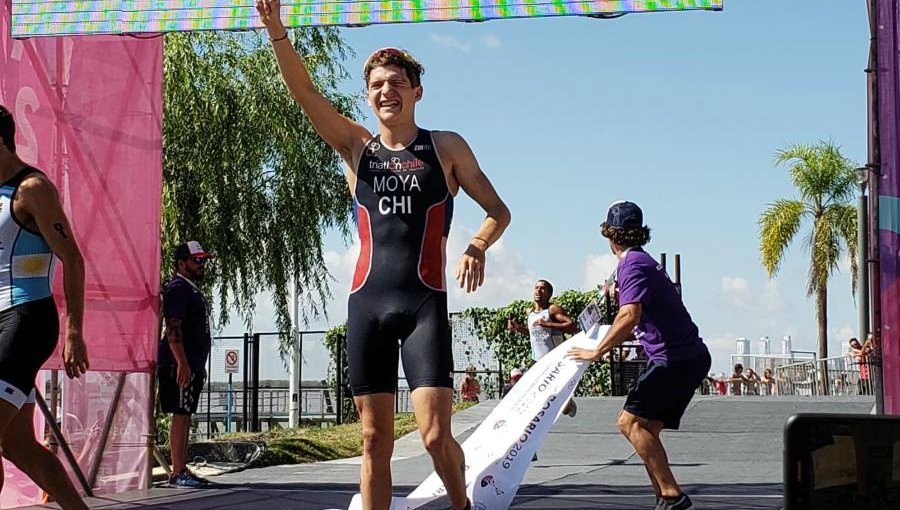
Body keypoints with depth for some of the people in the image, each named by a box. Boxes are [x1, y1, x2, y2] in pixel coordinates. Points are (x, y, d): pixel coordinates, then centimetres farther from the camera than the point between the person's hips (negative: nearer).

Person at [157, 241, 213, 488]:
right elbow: (172, 329, -20)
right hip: (180, 365, -10)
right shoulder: (177, 289, -12)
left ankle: (183, 470, 16)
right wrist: (182, 364, -25)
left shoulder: (193, 290, 21)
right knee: (180, 415, -10)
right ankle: (177, 473, -9)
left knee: (185, 416, 11)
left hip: (192, 364, 10)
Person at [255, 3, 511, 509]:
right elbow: (305, 92, -1)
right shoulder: (357, 147, 11)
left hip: (424, 303, -2)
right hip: (366, 302, 2)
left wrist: (477, 247, -12)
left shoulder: (447, 147, 7)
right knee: (375, 439, 3)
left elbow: (499, 211, 10)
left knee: (436, 435, -10)